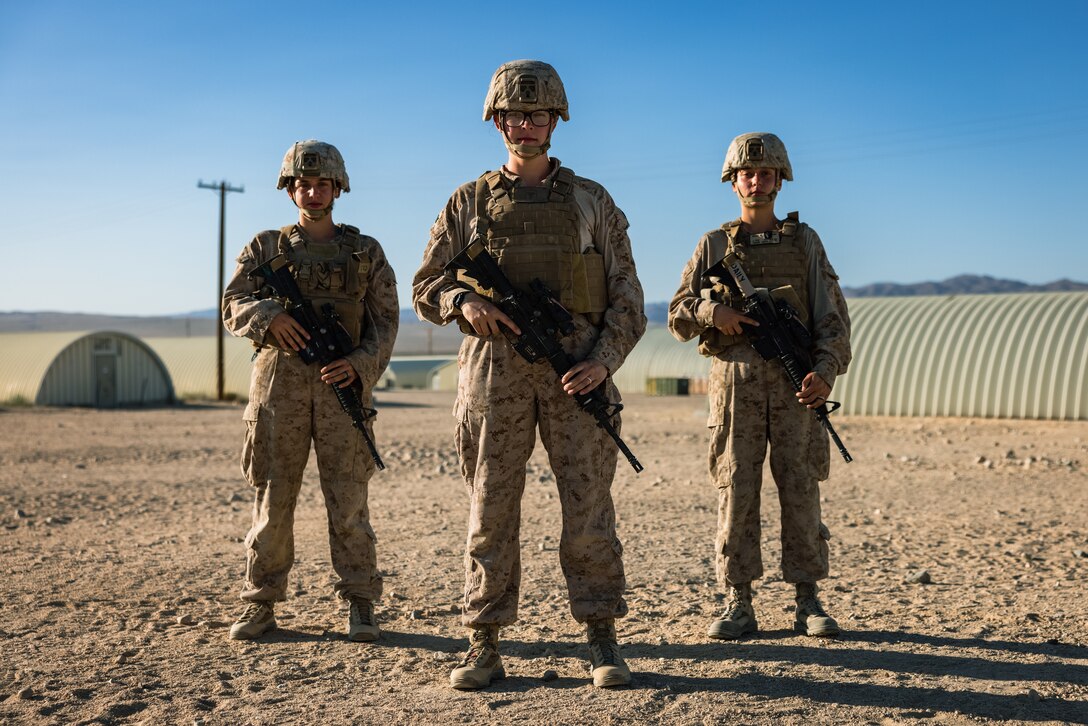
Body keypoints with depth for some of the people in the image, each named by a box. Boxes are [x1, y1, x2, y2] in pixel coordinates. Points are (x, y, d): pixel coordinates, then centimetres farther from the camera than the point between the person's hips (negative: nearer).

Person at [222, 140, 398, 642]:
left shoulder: (366, 252, 11)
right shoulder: (266, 248, 13)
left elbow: (385, 321, 6)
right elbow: (233, 305, 6)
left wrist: (360, 365, -11)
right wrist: (268, 314, -15)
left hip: (342, 383, -1)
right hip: (279, 382, 1)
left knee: (348, 501, -1)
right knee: (272, 498, 4)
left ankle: (359, 606, 6)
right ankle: (260, 605, 13)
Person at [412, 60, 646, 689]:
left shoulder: (592, 201, 11)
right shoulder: (470, 203, 12)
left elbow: (627, 297, 8)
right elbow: (427, 288, 13)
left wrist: (604, 360, -8)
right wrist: (464, 302, -10)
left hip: (576, 369, 0)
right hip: (495, 369, 1)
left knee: (589, 510, 0)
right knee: (491, 512, 2)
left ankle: (603, 643, 10)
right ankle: (485, 648, 10)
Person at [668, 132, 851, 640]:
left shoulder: (804, 241, 11)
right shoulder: (713, 246, 11)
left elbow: (832, 316, 5)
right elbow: (677, 316, 11)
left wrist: (826, 369, -11)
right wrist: (712, 312, -10)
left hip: (794, 384, 0)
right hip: (734, 383, 0)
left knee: (801, 490, 0)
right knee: (736, 493, -1)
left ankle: (808, 603, 9)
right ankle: (738, 605, 5)